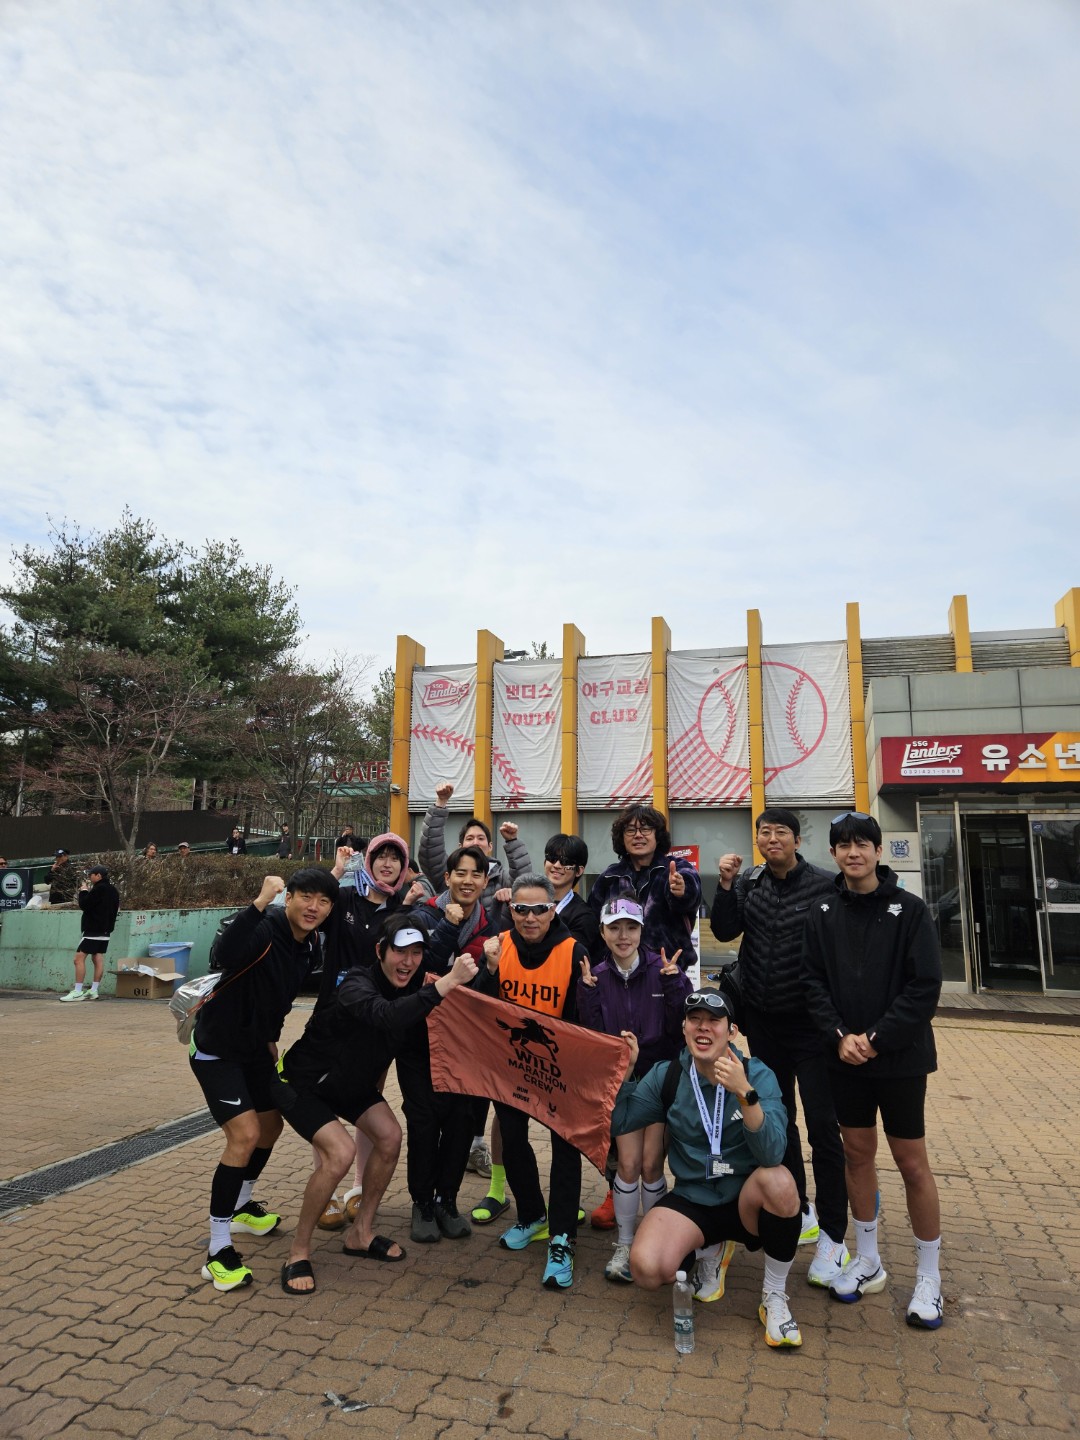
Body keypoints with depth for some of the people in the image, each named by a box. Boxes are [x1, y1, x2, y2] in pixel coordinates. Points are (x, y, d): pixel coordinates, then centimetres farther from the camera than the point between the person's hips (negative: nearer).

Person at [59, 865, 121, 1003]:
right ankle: (93, 991, 9)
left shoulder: (99, 889, -16)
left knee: (79, 959, -8)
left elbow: (84, 905, -16)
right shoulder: (112, 889, 13)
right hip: (105, 930, 10)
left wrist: (84, 891, -3)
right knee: (98, 959, 8)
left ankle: (77, 992, -10)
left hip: (93, 930, -10)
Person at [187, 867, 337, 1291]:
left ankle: (240, 1206, 45)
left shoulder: (311, 945, -6)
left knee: (271, 1125, 19)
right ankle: (218, 1250, 0)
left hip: (256, 1047, 8)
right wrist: (260, 901, -56)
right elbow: (227, 954, -53)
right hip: (216, 1048, -8)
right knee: (246, 1134, -16)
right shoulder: (265, 927, -30)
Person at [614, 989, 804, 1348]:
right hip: (692, 1200, 2)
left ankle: (775, 1298, -8)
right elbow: (617, 1123, -3)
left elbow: (772, 1153, -27)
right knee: (646, 1269, -25)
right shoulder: (667, 1075, -4)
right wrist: (625, 1071, -16)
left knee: (778, 1180, -35)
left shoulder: (757, 1075, -13)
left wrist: (744, 1093, -43)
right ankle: (711, 1249, 12)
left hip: (747, 1200, -2)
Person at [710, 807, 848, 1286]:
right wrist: (725, 884, -17)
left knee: (823, 1125, -2)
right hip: (763, 1022, 5)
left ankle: (832, 1236, 11)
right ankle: (797, 1211, 32)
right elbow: (724, 931, -5)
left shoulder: (824, 886, -11)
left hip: (810, 1023, -4)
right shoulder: (748, 882, 2)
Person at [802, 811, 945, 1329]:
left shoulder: (909, 909, -8)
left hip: (900, 1058, -3)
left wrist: (877, 1039, -16)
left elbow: (925, 987, -12)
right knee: (858, 1153, 13)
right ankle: (867, 1262, 30)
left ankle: (929, 1277, 23)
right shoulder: (823, 913, 2)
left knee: (912, 1162, 5)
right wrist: (840, 1035, -13)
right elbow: (813, 981, 1)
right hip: (844, 1057, 3)